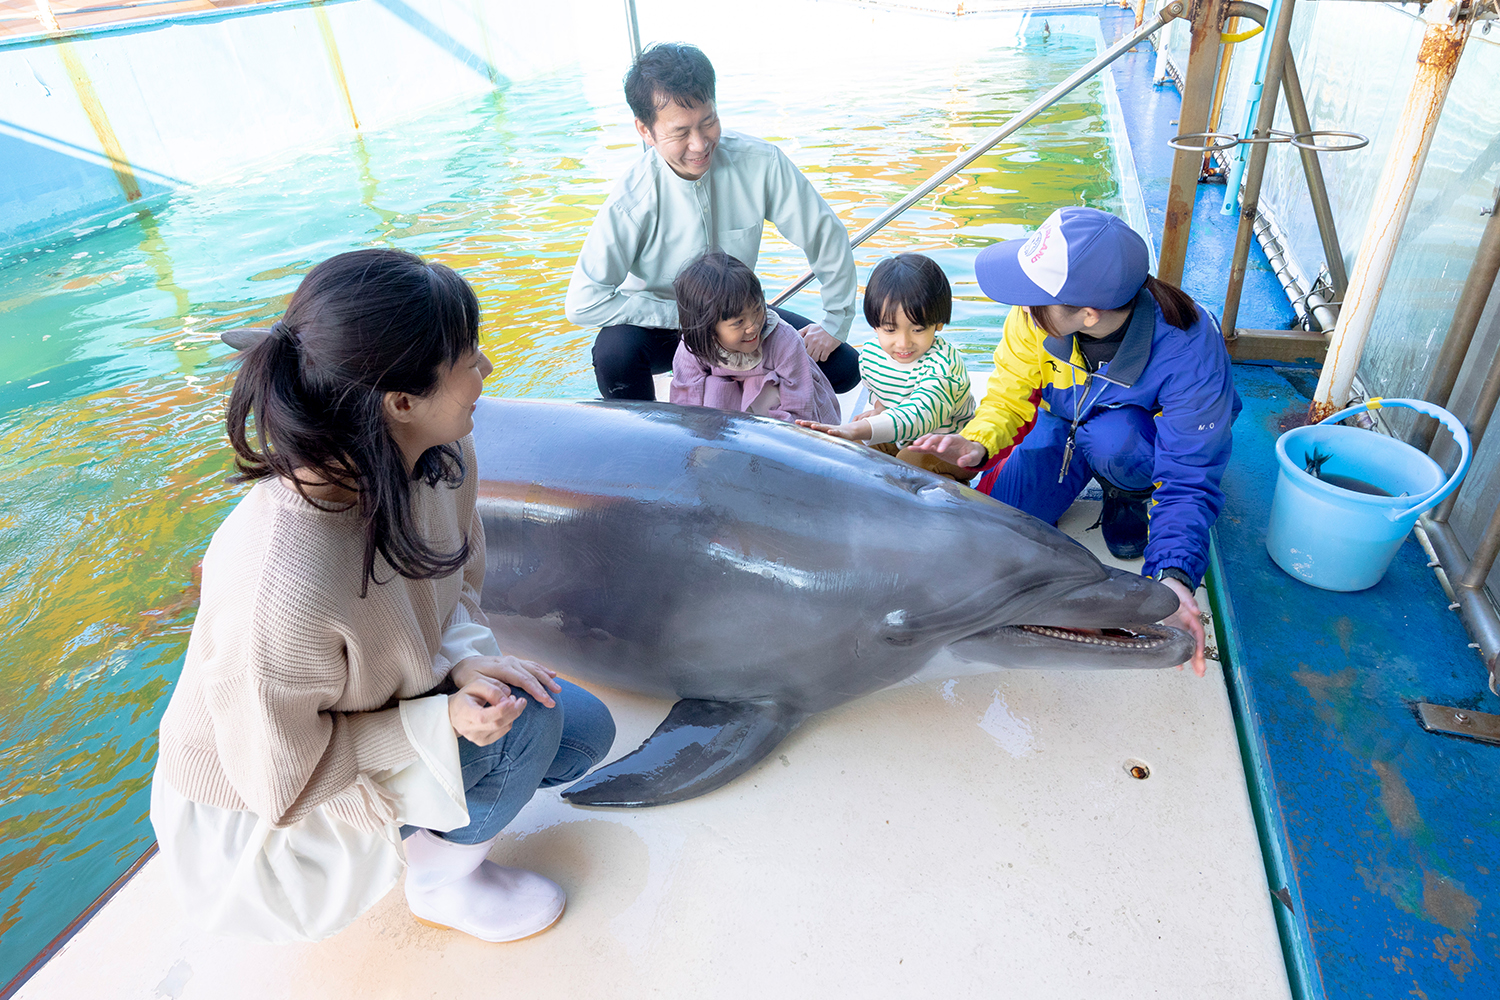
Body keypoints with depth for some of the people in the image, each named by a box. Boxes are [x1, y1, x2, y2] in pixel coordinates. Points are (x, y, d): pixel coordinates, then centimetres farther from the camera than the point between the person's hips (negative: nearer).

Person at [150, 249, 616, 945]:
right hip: (251, 817, -6)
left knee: (587, 729, 0)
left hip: (373, 715, 7)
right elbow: (281, 782, -25)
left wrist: (465, 657, -19)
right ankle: (441, 884, 6)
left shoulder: (442, 456, -19)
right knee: (521, 722, -23)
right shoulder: (281, 589, -41)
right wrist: (443, 719, -31)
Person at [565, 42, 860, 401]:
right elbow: (583, 302, -27)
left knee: (843, 367, -9)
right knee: (614, 351, -36)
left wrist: (836, 323, -8)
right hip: (662, 327, -2)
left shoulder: (760, 163, -20)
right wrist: (684, 316, -26)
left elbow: (826, 235, -8)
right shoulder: (634, 197, -25)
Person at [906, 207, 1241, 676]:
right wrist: (978, 443, -37)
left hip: (1150, 436, -3)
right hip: (1063, 421, 3)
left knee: (1109, 436, -39)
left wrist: (1174, 576, -47)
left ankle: (1133, 495, -2)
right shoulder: (1037, 313, -30)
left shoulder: (1188, 351, -37)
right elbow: (1011, 391, -15)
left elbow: (1189, 480, -32)